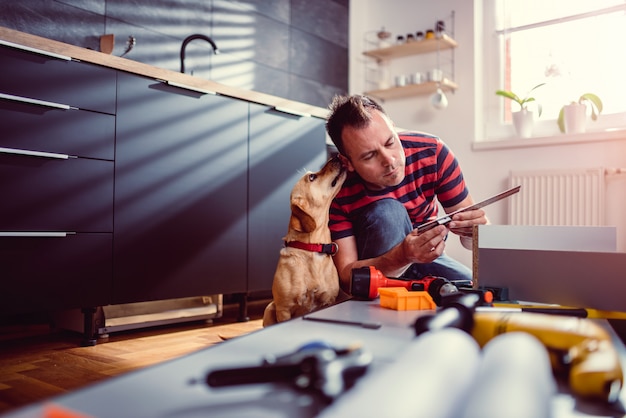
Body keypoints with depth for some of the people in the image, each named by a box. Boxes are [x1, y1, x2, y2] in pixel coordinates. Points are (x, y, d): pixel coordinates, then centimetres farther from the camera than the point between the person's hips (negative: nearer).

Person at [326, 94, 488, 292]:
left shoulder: (432, 152, -20)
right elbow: (345, 275, -28)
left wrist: (475, 229, -38)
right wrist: (403, 256, -45)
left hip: (427, 257, 3)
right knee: (387, 211, -32)